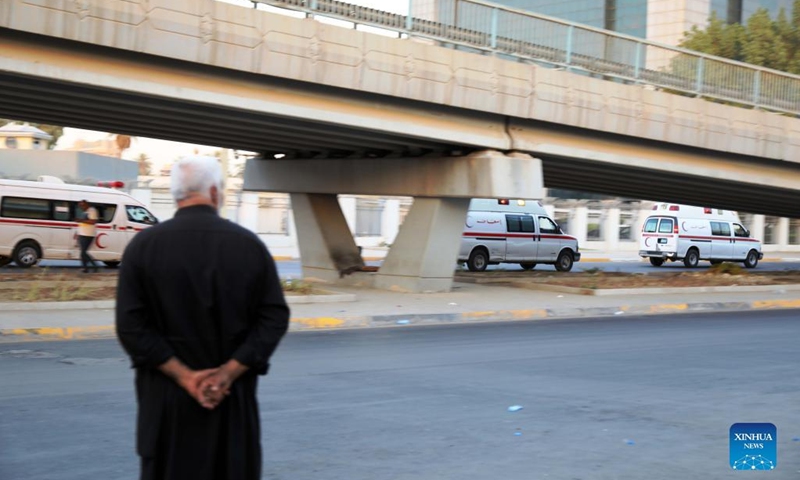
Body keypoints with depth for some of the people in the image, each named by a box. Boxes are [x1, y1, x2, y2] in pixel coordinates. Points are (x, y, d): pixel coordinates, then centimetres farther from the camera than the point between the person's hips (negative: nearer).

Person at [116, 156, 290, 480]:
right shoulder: (249, 245, -2)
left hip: (166, 401, 0)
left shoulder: (143, 246, -4)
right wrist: (228, 373, -9)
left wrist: (185, 376, -9)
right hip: (234, 399, 1)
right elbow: (275, 318, -6)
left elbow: (131, 325, -10)